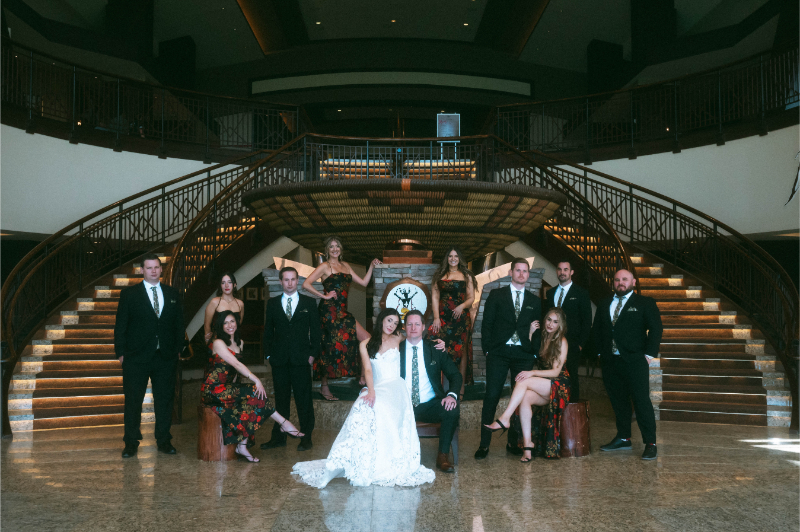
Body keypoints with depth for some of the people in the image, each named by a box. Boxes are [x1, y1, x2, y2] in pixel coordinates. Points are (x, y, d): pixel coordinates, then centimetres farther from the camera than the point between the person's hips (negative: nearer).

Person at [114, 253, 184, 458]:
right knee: (133, 401, 4)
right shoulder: (129, 294, 1)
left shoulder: (172, 294, 10)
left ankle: (164, 441, 19)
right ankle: (131, 443, 15)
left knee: (165, 399, 8)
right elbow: (120, 325, 0)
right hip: (136, 357, -2)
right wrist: (121, 352, -5)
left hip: (166, 357, 3)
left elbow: (179, 324, 13)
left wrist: (178, 348, 6)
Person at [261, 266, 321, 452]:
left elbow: (315, 330, 5)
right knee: (281, 400, 9)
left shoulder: (309, 303, 6)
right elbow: (268, 331, 11)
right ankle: (279, 437, 17)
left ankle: (306, 437, 10)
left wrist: (313, 353, -3)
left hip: (301, 359, -2)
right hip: (279, 360, 2)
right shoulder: (272, 303, 10)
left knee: (304, 399, 1)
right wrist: (268, 354, 4)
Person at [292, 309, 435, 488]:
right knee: (363, 407, -31)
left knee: (378, 408, -34)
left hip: (394, 388, -1)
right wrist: (371, 390, -17)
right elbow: (368, 369, -3)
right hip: (375, 389, 1)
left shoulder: (397, 340, 14)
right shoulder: (366, 345, 12)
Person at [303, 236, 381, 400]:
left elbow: (363, 282, 18)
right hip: (330, 311, -7)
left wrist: (371, 267, 9)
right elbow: (306, 284, -12)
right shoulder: (325, 266, -3)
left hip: (342, 311, 7)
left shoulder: (345, 266, 18)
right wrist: (324, 296, -11)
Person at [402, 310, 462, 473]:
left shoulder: (435, 349, 10)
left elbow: (455, 375, 6)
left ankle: (443, 456, -13)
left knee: (453, 409, -29)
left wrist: (452, 395, -15)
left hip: (430, 406, 1)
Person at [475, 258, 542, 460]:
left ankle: (513, 442, 14)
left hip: (524, 355, 3)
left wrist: (534, 353, 4)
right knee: (491, 396, -7)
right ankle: (484, 444, -2)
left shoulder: (535, 301, 15)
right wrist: (487, 349, -4)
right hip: (499, 352, -2)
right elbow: (487, 324, 4)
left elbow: (538, 330, 15)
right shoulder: (496, 295, 8)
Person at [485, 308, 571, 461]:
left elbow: (556, 371, -11)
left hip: (559, 386, -5)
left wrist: (532, 373, -23)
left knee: (523, 381, -29)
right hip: (543, 387, 5)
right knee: (525, 398, -29)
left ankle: (504, 419, -34)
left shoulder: (562, 342, -3)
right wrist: (530, 334, 0)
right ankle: (527, 445, -32)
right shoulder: (542, 338, 16)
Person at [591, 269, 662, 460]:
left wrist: (650, 354, -9)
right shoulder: (604, 304, 16)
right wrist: (600, 351, 8)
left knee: (642, 401, -6)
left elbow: (656, 328, -3)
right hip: (610, 362, 5)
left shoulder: (645, 303, 3)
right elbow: (596, 330, 18)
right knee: (618, 401, 10)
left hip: (635, 361, -4)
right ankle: (623, 439, 21)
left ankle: (650, 444, -1)